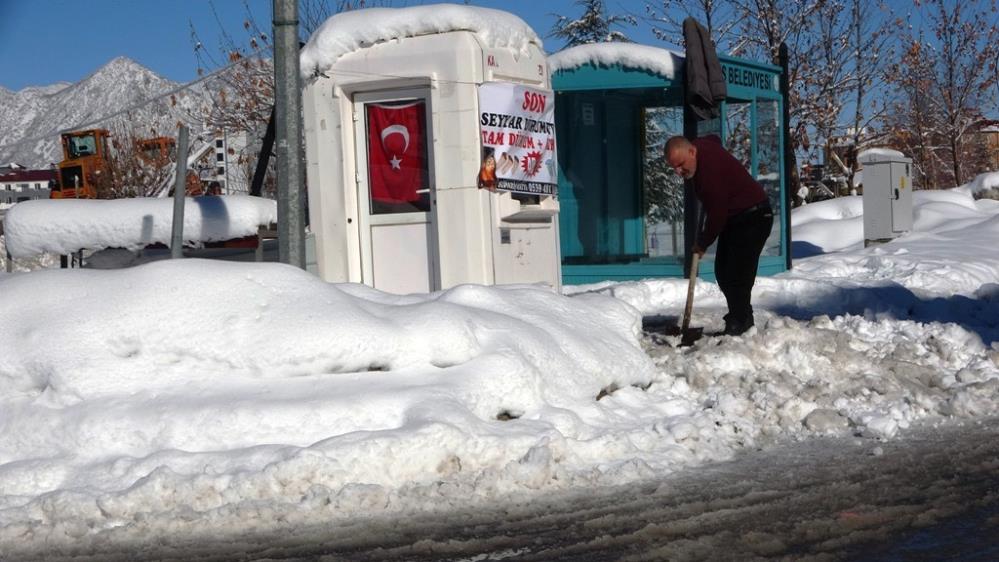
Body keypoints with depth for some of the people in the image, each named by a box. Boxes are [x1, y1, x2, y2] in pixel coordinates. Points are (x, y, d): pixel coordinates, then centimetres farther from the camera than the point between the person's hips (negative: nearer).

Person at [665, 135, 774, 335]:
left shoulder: (710, 171, -31)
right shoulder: (700, 145, -3)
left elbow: (716, 214, -26)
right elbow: (715, 139, 23)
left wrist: (702, 243, -10)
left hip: (752, 219, -11)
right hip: (734, 217, 11)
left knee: (737, 275, -17)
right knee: (723, 272, 10)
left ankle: (737, 326, -13)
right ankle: (743, 321, 19)